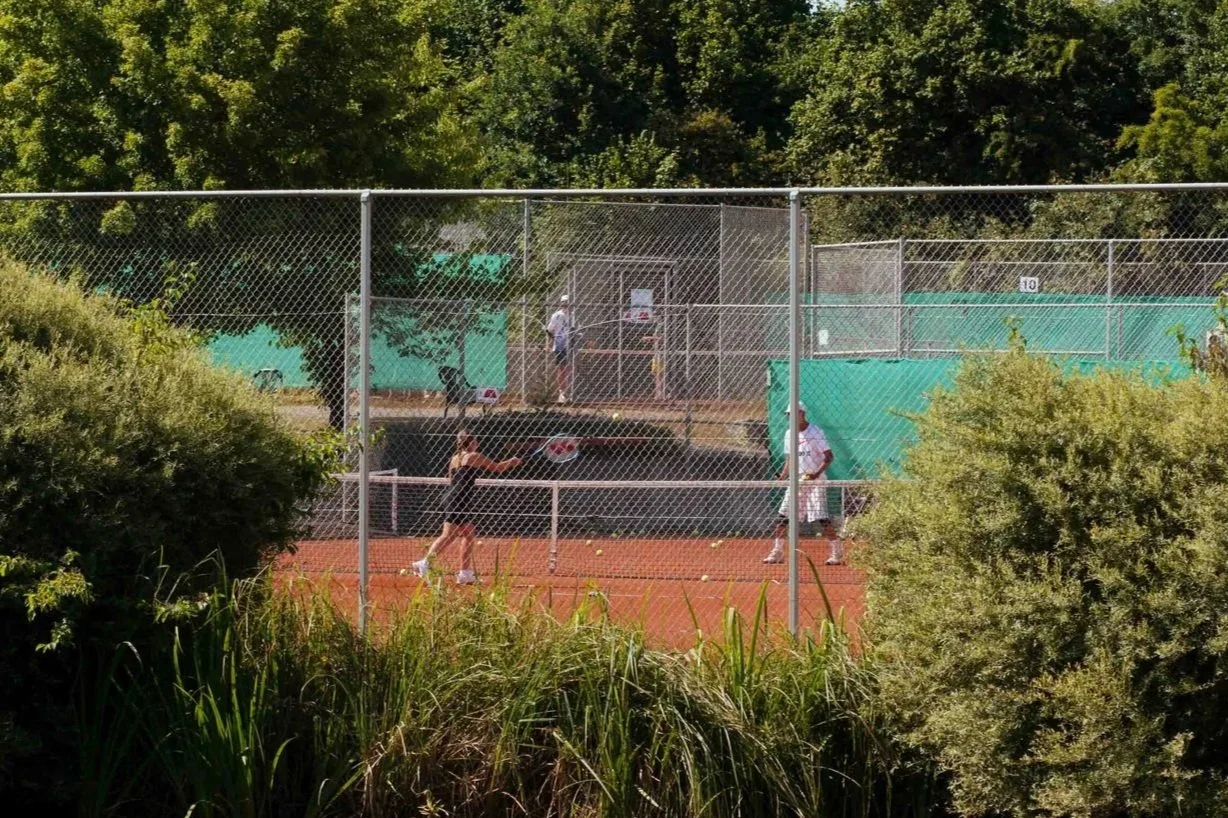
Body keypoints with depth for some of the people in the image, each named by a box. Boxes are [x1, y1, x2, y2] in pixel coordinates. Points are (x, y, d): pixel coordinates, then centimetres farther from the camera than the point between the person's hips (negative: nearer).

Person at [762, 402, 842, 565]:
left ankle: (836, 553, -3)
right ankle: (777, 552, 11)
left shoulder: (815, 432, -9)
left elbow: (829, 456, -12)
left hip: (815, 481, -6)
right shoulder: (789, 434, 11)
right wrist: (782, 477, 0)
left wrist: (817, 473, -27)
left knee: (822, 518, -11)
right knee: (782, 516, 2)